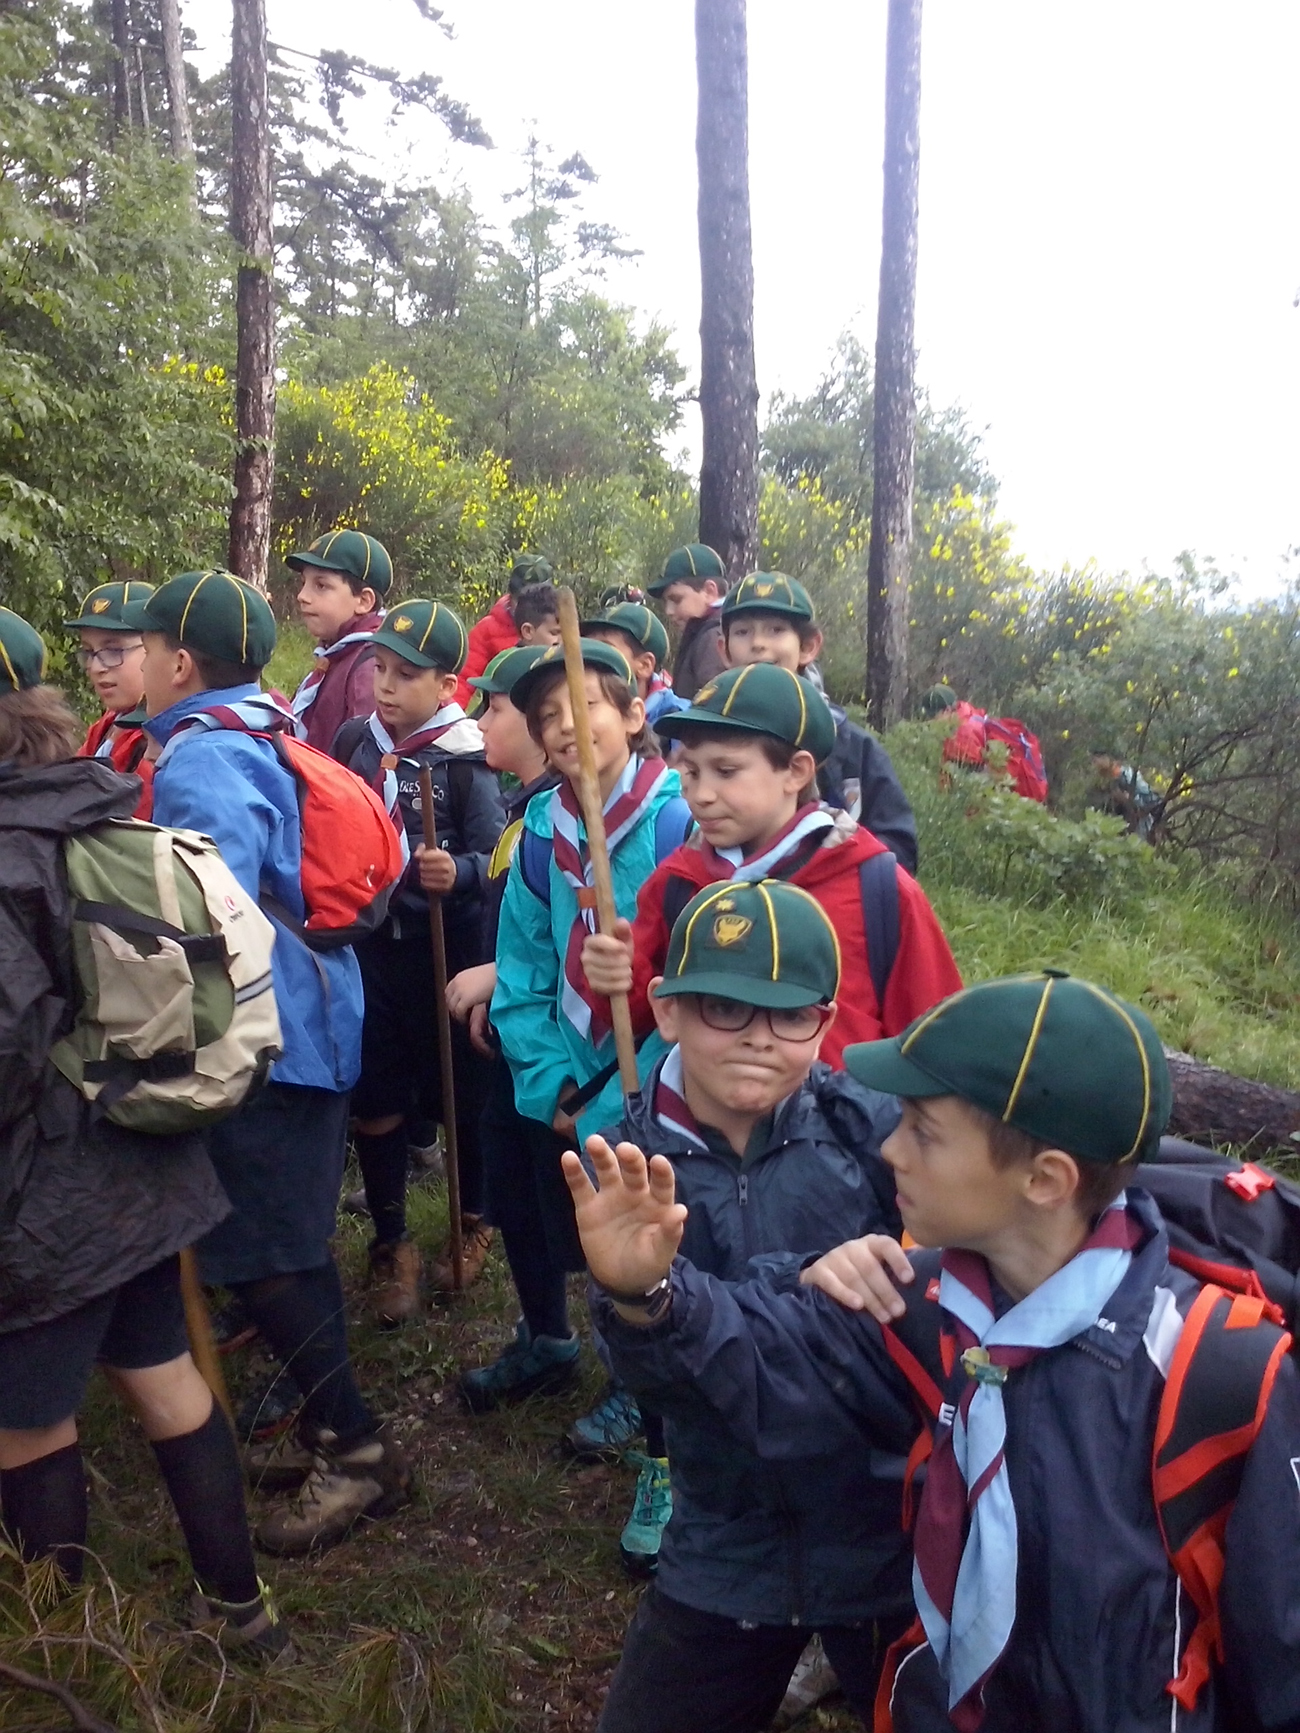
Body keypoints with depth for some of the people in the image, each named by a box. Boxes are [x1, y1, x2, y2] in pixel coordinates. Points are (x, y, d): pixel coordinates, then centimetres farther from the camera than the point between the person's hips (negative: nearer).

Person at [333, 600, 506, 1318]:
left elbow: (497, 862, -12)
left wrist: (457, 873, -31)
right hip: (370, 945, 4)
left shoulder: (465, 760, -12)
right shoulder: (354, 742, 1)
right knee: (373, 1098, 9)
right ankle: (390, 1243, 27)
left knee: (461, 1094, 11)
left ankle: (473, 1223, 34)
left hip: (447, 951, -3)